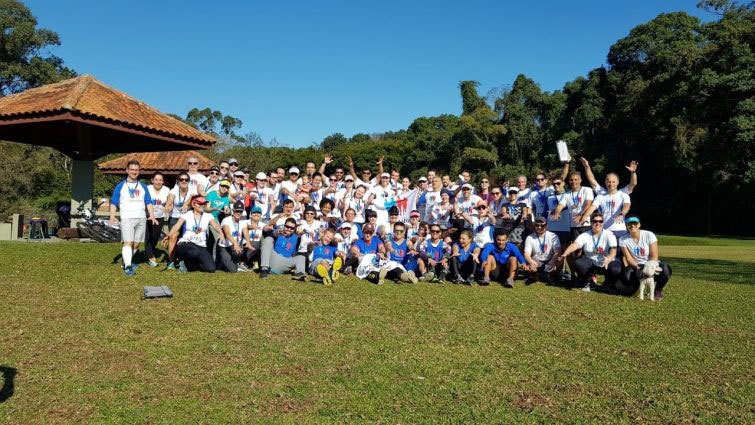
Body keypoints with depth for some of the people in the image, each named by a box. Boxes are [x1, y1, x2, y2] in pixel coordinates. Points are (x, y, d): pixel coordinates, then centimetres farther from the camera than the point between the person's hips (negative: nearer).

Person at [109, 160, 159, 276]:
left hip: (141, 218, 4)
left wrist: (152, 215, -4)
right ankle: (127, 266, -19)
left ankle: (127, 261, 19)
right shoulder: (120, 186, 6)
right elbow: (114, 203, 3)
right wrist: (112, 216, -12)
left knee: (136, 243, 5)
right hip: (127, 218, -4)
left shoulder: (143, 186, 15)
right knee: (128, 242, -15)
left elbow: (148, 202, 12)